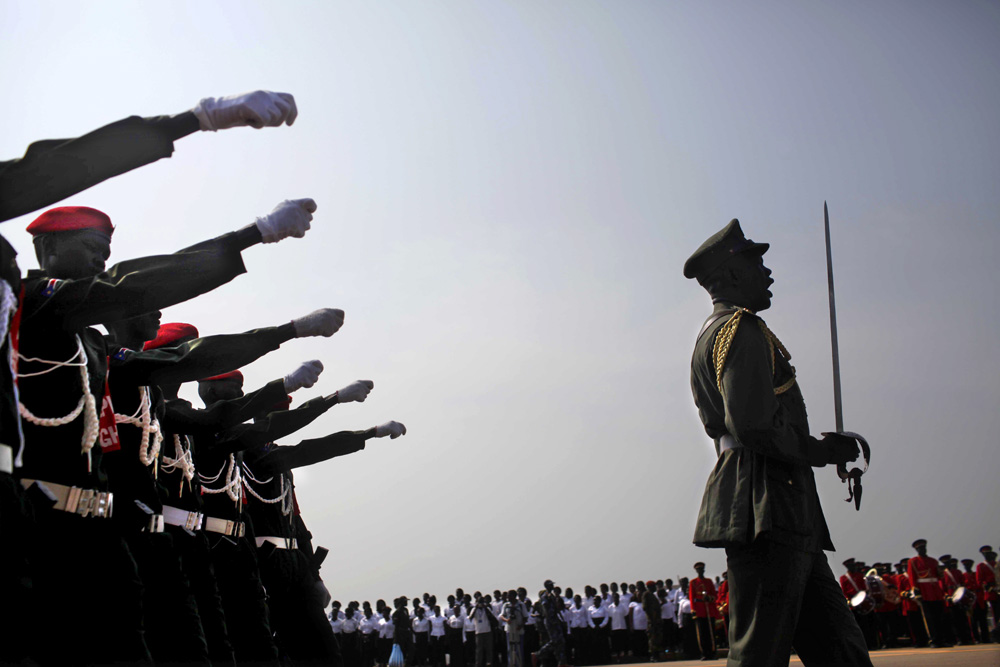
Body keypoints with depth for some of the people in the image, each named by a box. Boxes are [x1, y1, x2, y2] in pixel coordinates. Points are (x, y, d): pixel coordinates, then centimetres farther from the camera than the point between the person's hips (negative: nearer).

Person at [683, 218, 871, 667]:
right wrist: (823, 451, -6)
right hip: (768, 512, -11)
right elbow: (753, 428, -21)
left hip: (783, 520, 11)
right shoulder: (742, 330, -9)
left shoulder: (713, 336, 25)